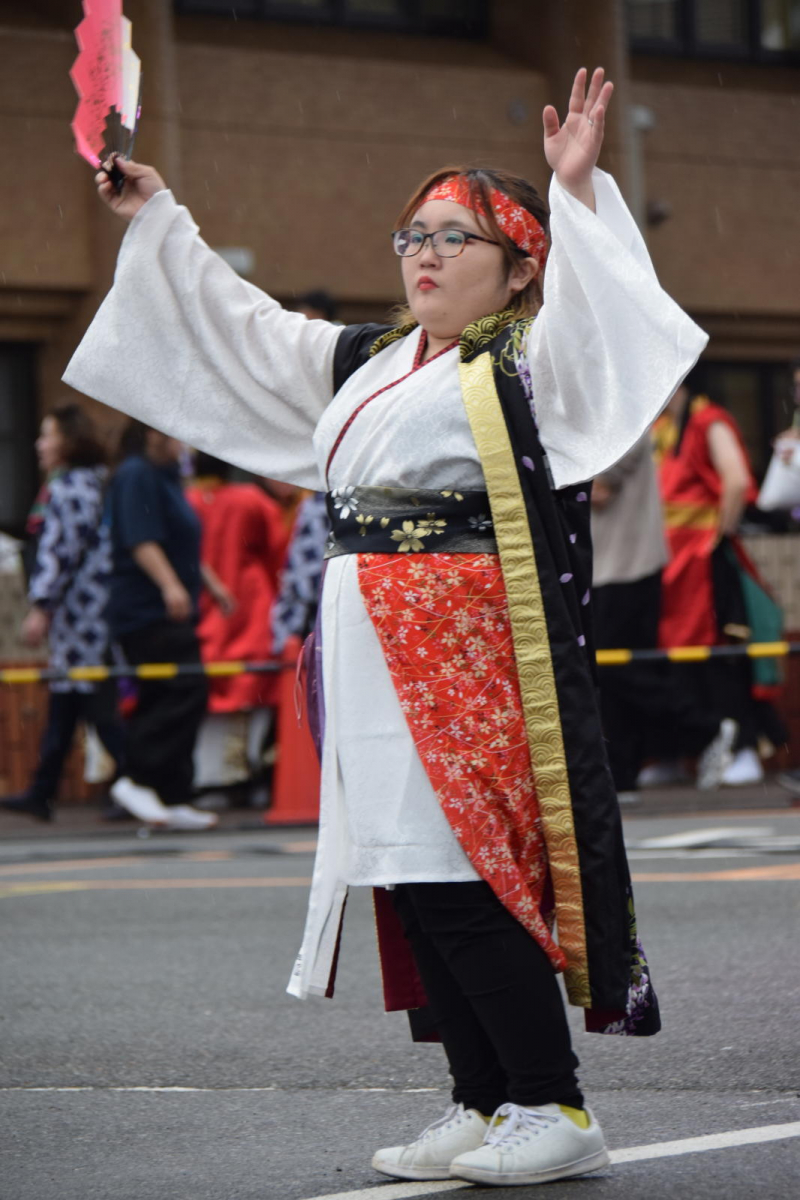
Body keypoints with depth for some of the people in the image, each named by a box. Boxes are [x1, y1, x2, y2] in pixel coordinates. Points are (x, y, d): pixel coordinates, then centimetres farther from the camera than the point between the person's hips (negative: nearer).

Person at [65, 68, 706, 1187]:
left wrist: (577, 196, -32)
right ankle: (485, 1106, 13)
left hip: (472, 662, -8)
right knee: (411, 882, 6)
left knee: (463, 879, -12)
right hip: (373, 662, 8)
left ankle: (556, 1109, -5)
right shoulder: (363, 362, 19)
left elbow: (596, 316, -21)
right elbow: (231, 324, 27)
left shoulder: (530, 364, -1)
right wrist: (154, 219, 26)